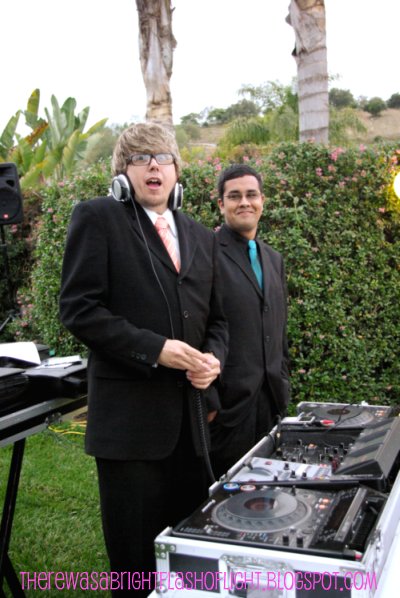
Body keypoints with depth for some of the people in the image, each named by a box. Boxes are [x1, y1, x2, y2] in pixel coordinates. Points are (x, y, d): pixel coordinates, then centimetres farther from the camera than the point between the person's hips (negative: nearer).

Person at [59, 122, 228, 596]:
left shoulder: (202, 238, 15)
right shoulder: (97, 217, -2)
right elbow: (78, 308, -10)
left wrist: (214, 357, -3)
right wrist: (155, 348, -17)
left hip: (190, 413, 5)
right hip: (129, 412, -5)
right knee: (136, 556, 7)